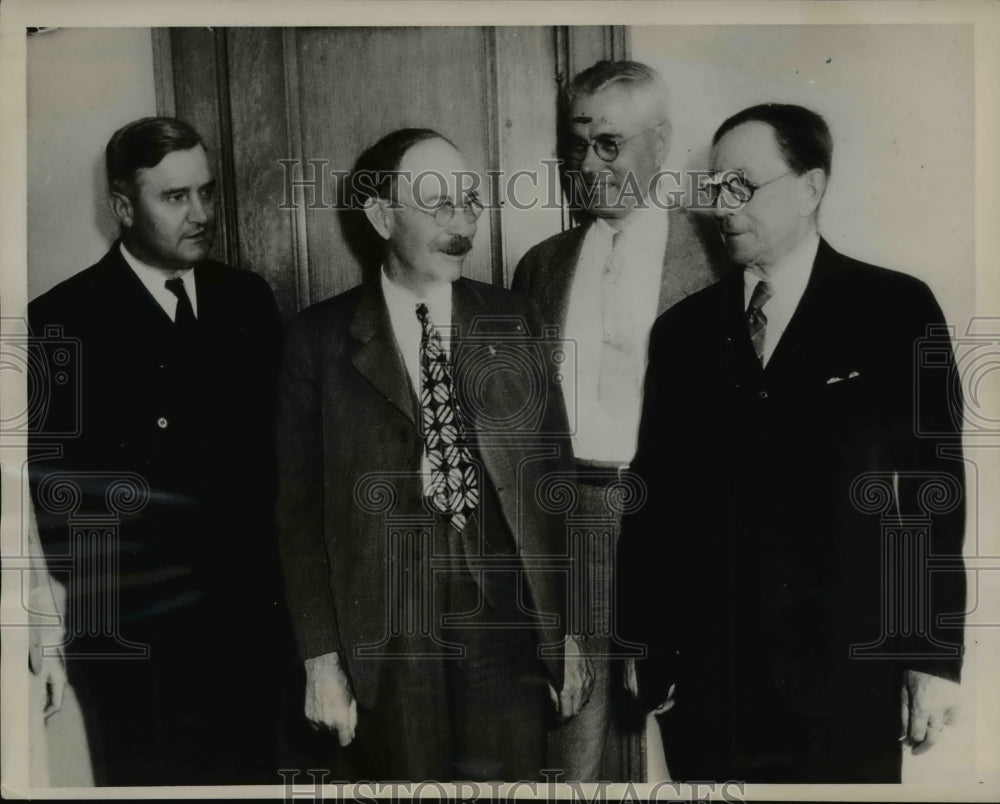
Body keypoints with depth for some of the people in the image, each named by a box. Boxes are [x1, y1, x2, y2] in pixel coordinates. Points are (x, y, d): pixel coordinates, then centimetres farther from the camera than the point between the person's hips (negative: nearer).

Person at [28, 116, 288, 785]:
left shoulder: (249, 299, 5)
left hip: (250, 622, 4)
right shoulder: (64, 320, -6)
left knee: (253, 777, 15)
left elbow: (277, 444, 5)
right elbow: (52, 488, -5)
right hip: (131, 633, -3)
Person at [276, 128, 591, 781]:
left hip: (507, 632, 1)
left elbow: (553, 477, 4)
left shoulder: (512, 323, 2)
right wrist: (322, 660, -4)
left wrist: (570, 630, 4)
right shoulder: (321, 339, -2)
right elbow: (301, 508, -1)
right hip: (384, 647, -1)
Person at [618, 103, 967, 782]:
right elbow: (655, 493, 4)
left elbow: (933, 489, -2)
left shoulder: (896, 310, -2)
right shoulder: (684, 329, 5)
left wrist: (936, 657, -4)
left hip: (844, 681, -2)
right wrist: (643, 647, 3)